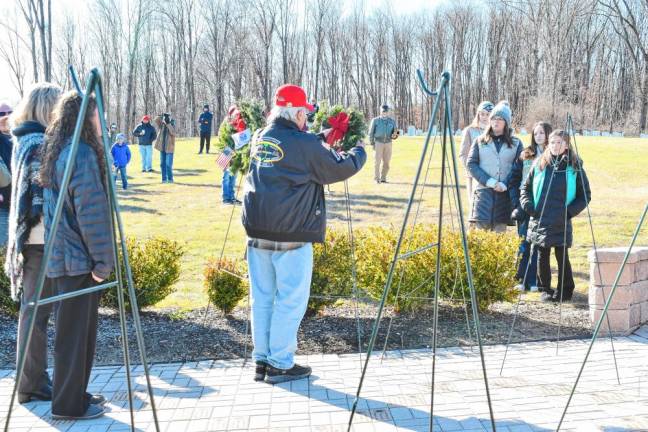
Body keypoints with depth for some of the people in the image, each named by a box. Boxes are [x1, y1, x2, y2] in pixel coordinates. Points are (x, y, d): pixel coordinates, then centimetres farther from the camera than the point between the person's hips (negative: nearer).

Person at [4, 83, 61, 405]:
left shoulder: (26, 139, 15)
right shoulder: (39, 142, -15)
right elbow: (40, 195, -20)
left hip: (30, 236, 10)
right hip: (43, 238, -9)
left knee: (34, 309, 15)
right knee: (37, 311, -1)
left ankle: (33, 379, 25)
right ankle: (33, 385, 9)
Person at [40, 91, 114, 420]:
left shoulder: (55, 151, 13)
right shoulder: (82, 153, -17)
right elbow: (93, 213, -21)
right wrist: (104, 261, -15)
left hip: (61, 256, 9)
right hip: (78, 259, -9)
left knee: (77, 330, 18)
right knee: (74, 332, 2)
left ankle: (75, 394, 30)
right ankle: (69, 405, 14)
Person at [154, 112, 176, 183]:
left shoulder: (172, 125, -4)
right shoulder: (161, 125, 7)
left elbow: (173, 132, -23)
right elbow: (155, 121, -5)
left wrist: (168, 124, -27)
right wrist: (161, 116, -13)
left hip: (169, 148, -5)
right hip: (162, 147, 5)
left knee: (168, 165, -6)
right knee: (162, 164, 8)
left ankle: (170, 178, 6)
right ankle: (164, 178, 15)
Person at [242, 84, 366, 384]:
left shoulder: (259, 139, 11)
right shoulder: (305, 144, -11)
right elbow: (339, 169, -2)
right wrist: (359, 152, 16)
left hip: (257, 231, 7)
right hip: (291, 236, -7)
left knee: (262, 298, 14)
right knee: (290, 300, 4)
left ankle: (262, 360, 22)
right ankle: (280, 364, 10)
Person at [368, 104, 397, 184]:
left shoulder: (392, 121, 13)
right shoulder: (375, 120, 5)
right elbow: (371, 132, 5)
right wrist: (372, 143, -2)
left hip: (388, 143, 3)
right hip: (378, 142, -3)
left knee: (386, 161, 1)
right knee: (377, 161, -7)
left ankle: (383, 178, 10)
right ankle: (376, 178, -1)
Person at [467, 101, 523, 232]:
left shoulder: (516, 143, 10)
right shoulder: (480, 141, 10)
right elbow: (471, 164, 2)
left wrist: (505, 185, -12)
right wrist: (489, 182, -10)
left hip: (505, 193, 1)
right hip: (483, 190, 0)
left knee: (500, 230, 1)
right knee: (480, 226, -10)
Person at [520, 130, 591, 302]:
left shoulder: (575, 167, 1)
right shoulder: (539, 165, 7)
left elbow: (585, 195, 6)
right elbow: (525, 188, 15)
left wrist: (571, 211, -6)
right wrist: (529, 206, 0)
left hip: (562, 223, -2)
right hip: (540, 221, 2)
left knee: (562, 257, 1)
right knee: (542, 256, 8)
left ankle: (565, 291, 15)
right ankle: (545, 289, 21)